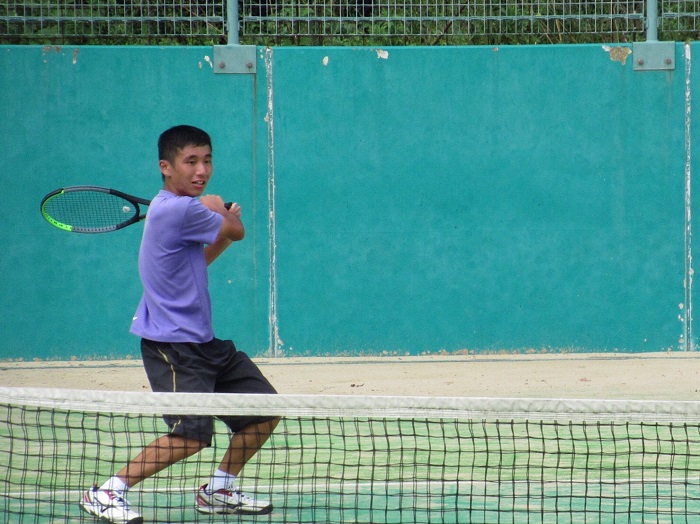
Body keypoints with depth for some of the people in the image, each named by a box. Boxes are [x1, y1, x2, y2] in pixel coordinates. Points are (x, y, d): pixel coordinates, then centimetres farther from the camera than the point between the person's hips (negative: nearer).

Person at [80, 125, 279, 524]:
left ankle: (220, 491, 26)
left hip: (202, 341, 10)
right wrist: (219, 211, 15)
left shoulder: (180, 208, 13)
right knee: (193, 434, -21)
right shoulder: (181, 210, -20)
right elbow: (237, 232, -5)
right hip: (172, 343, -10)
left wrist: (221, 224, 17)